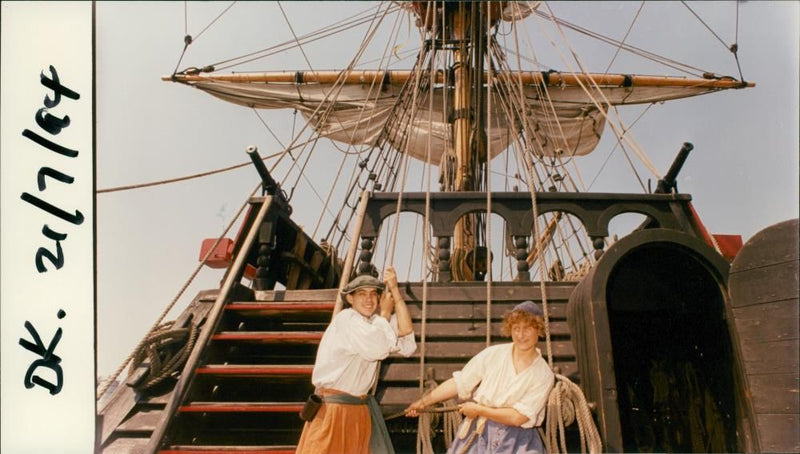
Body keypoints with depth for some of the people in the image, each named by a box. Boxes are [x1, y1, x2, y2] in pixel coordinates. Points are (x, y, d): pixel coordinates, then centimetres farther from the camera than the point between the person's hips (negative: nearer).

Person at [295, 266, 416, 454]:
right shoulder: (346, 319, -15)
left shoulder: (374, 321, 10)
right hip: (333, 408, -8)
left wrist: (394, 289, -5)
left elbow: (406, 331, -2)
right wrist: (385, 313, -11)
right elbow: (377, 349, -25)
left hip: (360, 408, 8)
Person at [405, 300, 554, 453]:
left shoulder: (544, 375, -7)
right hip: (478, 435, 2)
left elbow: (517, 417, -13)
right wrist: (423, 402, 5)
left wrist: (478, 409, -8)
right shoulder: (493, 354, -2)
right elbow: (458, 383, 4)